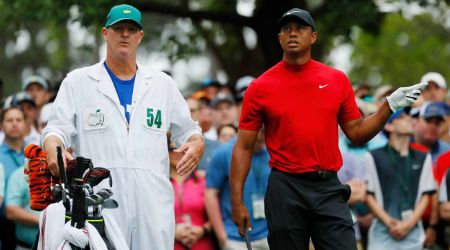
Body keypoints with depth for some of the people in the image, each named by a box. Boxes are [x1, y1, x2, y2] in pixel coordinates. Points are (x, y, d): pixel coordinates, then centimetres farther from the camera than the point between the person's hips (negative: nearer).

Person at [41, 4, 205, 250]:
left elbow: (188, 130, 23)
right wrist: (53, 149, -17)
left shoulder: (163, 84, 20)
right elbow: (57, 128, 6)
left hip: (154, 203, 2)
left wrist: (196, 145, -1)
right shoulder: (77, 82, 13)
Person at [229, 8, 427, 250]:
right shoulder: (260, 87, 0)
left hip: (328, 189, 2)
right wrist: (237, 202, -6)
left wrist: (389, 106, 0)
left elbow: (356, 134, 14)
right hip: (285, 189, -1)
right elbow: (244, 147, 1)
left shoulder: (337, 80, 7)